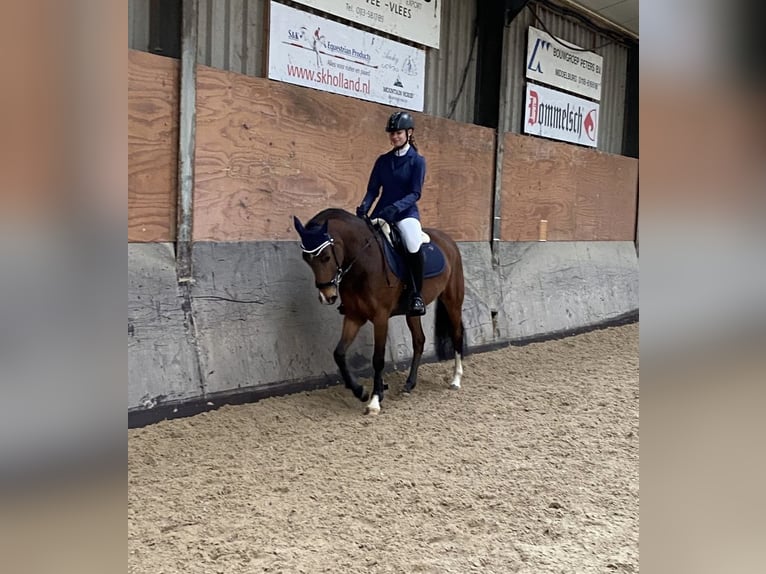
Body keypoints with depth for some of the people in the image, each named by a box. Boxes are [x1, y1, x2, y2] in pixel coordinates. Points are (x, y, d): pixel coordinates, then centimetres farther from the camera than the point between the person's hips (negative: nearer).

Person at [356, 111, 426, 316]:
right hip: (382, 212, 5)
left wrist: (395, 207, -24)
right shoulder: (383, 160, 11)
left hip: (406, 212, -5)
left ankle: (417, 295, -17)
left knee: (414, 246, -33)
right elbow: (373, 189, 8)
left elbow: (415, 193, -8)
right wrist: (364, 207, -12)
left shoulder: (417, 161, 0)